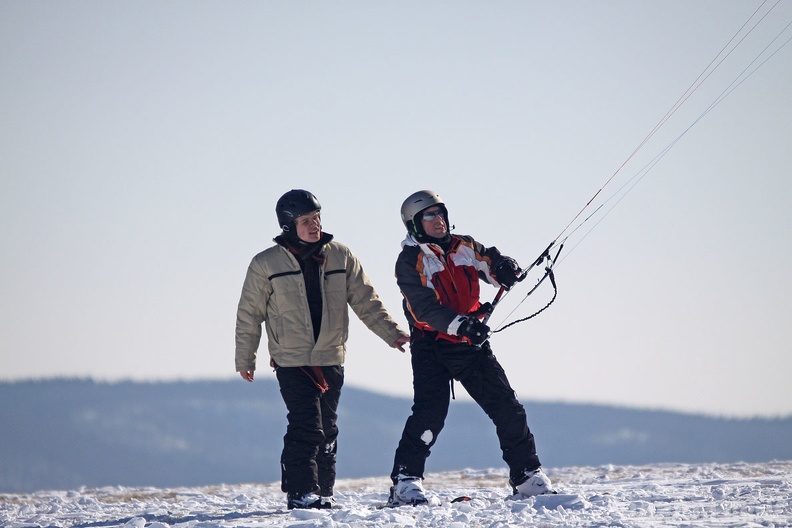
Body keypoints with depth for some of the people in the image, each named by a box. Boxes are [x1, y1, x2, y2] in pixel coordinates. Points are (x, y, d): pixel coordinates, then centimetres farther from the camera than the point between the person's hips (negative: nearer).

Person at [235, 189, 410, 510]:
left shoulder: (340, 257, 5)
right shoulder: (266, 264, -3)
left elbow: (366, 302, 8)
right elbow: (249, 315, 4)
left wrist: (391, 333, -2)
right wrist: (245, 359, 5)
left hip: (331, 360, 4)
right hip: (291, 361, -3)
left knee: (327, 431, 8)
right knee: (306, 427, -15)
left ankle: (322, 493, 17)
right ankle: (301, 493, -11)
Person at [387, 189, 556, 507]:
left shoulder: (464, 247, 10)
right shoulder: (410, 261, -6)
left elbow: (491, 265, 4)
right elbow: (424, 307, -17)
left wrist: (503, 269, -22)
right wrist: (459, 325, -32)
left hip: (471, 344, 5)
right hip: (431, 346, -5)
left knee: (507, 409, 2)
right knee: (430, 412, -20)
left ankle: (527, 477, 11)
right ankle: (405, 483, -16)